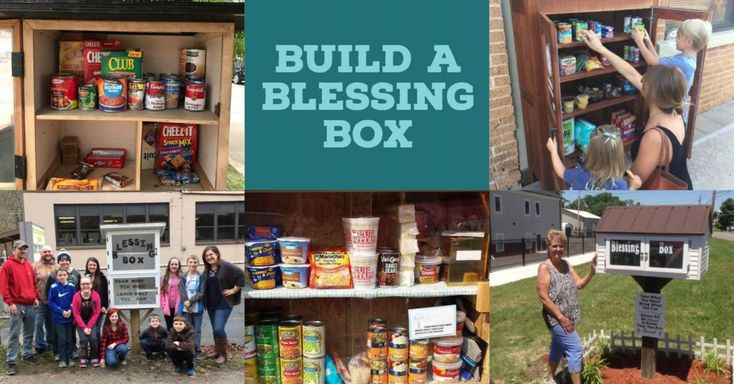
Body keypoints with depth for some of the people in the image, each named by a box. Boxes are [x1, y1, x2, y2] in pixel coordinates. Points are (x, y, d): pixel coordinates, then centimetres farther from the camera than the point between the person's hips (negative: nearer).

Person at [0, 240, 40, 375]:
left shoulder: (28, 265, 13)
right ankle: (11, 362, -2)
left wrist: (35, 297, 11)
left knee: (29, 333, 14)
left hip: (30, 305, 6)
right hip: (17, 305, -6)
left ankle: (28, 355, 27)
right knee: (14, 335, -5)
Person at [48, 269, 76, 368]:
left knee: (69, 339, 7)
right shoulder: (54, 287, -7)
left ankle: (70, 358, 16)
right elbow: (51, 302, -6)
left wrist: (70, 310, -12)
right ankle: (62, 359, 9)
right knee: (62, 339, -1)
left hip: (70, 317, 2)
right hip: (59, 318, -2)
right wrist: (61, 311, -13)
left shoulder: (71, 287, -1)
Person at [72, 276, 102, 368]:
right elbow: (76, 314, -10)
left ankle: (95, 358, 1)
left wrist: (89, 327, -14)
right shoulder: (76, 296, -13)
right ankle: (83, 358, 1)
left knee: (93, 338, -18)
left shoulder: (96, 296, -12)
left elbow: (96, 313, -8)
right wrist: (84, 327, -15)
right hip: (80, 322, 0)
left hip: (92, 321, 0)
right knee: (83, 339, -18)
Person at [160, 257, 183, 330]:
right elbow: (162, 293, 4)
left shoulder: (181, 278, -1)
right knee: (169, 327, 7)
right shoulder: (164, 278, 6)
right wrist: (164, 306, -5)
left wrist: (179, 307, -9)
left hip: (178, 308, -2)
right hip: (168, 308, 2)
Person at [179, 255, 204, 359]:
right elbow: (182, 292, -1)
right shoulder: (183, 277, 6)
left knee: (197, 330, 3)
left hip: (197, 308, -2)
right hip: (186, 308, 2)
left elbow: (201, 293, -7)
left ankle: (197, 351, 8)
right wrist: (186, 302, -17)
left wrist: (191, 301, -15)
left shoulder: (202, 277, -1)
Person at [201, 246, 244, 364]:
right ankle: (217, 351, 27)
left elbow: (241, 276, -17)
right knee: (215, 330, 14)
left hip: (223, 304, -7)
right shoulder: (207, 270, 11)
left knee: (218, 329, -14)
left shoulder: (226, 266, -12)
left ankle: (223, 354, -1)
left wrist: (234, 290, -14)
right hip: (210, 304, 7)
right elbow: (205, 286, 27)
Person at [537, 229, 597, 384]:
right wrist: (561, 317, -20)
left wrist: (592, 272, -14)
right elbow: (543, 296, -19)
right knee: (575, 348, -11)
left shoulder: (566, 264, 6)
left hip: (568, 317, 8)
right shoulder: (544, 268, -16)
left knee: (558, 347, 20)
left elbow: (579, 284, 4)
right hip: (556, 318, -8)